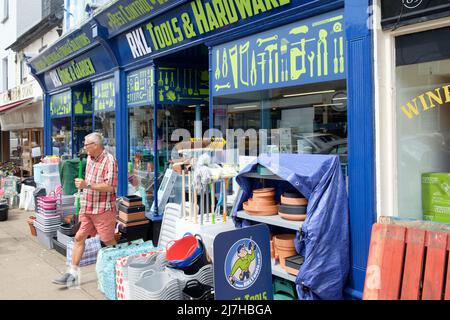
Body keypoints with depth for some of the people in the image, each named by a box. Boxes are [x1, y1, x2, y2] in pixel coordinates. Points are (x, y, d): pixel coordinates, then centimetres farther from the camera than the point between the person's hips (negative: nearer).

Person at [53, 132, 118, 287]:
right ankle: (73, 273, 17)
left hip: (103, 209, -8)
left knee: (108, 241, 6)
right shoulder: (90, 158, 8)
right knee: (79, 237, 8)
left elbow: (110, 187, -24)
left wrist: (87, 185, -24)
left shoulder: (109, 160, -18)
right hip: (88, 207, 8)